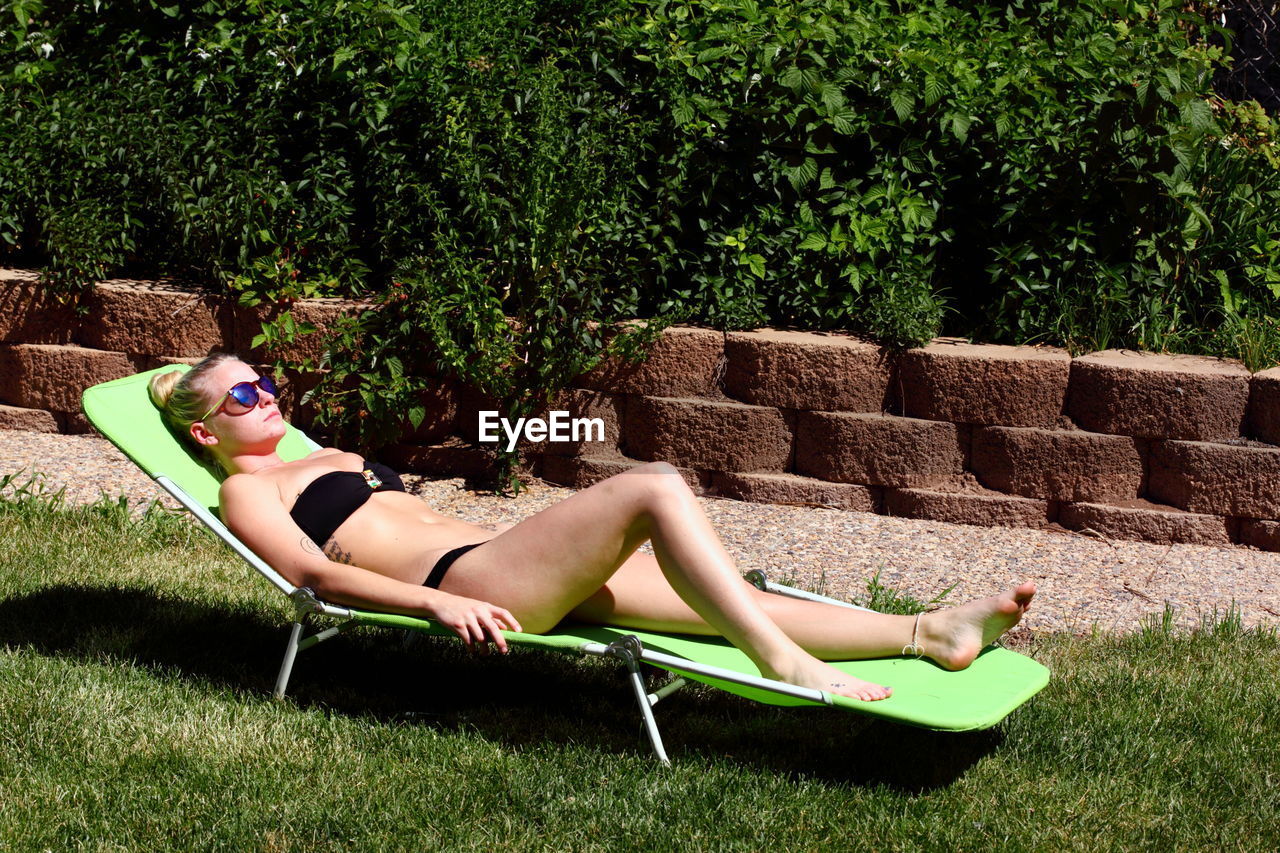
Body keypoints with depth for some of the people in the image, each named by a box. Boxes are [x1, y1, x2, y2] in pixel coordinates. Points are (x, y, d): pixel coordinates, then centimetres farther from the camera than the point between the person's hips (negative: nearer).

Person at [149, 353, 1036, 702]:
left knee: (731, 596, -6)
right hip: (463, 586, -8)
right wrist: (438, 601, -23)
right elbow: (317, 572, -9)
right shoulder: (247, 492, 7)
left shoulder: (338, 459, 33)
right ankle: (782, 664, -31)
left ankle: (930, 632, -12)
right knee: (654, 488, -24)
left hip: (498, 558, 8)